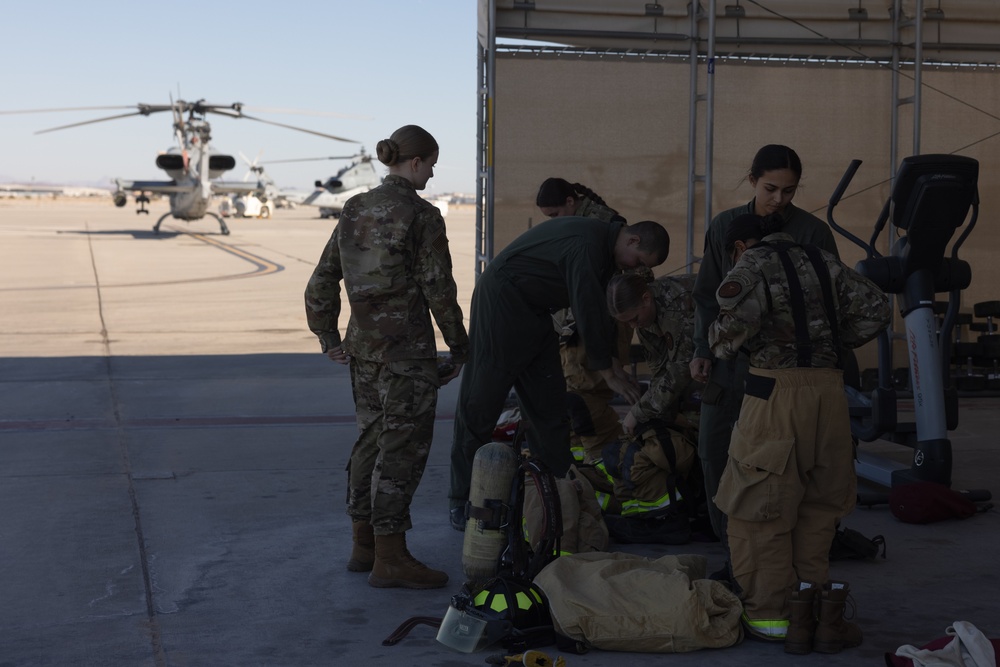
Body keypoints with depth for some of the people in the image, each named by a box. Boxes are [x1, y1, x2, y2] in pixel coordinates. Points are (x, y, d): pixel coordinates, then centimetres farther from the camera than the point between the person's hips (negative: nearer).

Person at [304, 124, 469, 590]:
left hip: (362, 343, 8)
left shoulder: (355, 211, 9)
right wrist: (459, 347, -2)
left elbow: (323, 280, 11)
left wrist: (328, 337, 16)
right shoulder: (421, 216, -12)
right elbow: (439, 289, -12)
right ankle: (390, 558, 3)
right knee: (404, 446, -1)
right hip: (407, 346, -8)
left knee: (372, 437, 17)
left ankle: (364, 545, 25)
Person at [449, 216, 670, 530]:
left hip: (534, 314, 10)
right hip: (501, 301, -10)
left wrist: (613, 362, 12)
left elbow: (600, 308, 17)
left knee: (551, 408, 7)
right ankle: (461, 502, 0)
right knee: (479, 404, -5)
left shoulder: (605, 247, 8)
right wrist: (608, 373, -17)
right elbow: (588, 310, -25)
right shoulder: (586, 244, -25)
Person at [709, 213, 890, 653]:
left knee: (761, 504, 5)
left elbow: (740, 313, -19)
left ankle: (770, 613, 5)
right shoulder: (823, 262, 17)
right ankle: (819, 614, 11)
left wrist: (722, 344, 0)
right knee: (816, 505, 15)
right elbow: (875, 310, 11)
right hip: (829, 389, 5)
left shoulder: (753, 262, 1)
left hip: (776, 389, -5)